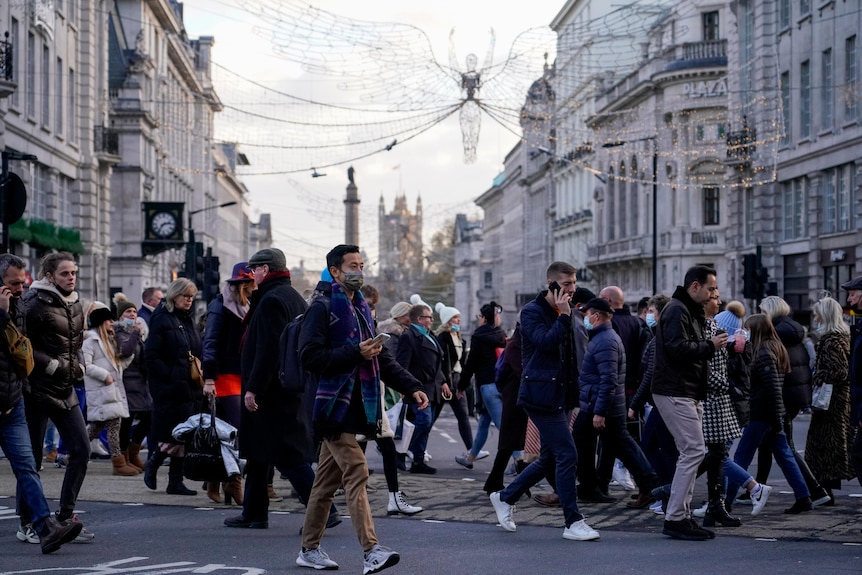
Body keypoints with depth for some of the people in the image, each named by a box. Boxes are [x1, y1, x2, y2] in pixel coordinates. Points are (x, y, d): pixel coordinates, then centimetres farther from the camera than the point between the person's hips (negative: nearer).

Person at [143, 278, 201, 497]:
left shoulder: (189, 320, 17)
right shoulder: (161, 320, -7)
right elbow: (151, 356, -13)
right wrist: (170, 376, -18)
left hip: (191, 389, 8)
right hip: (170, 390, -8)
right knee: (172, 436, -7)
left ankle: (176, 481, 13)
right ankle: (152, 464, 18)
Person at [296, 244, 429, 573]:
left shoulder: (361, 309, 19)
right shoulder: (322, 308, -7)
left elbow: (382, 359, 20)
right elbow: (310, 357, -17)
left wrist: (411, 387, 9)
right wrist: (355, 353, -21)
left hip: (353, 406, 8)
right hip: (333, 404, -8)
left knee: (327, 480, 12)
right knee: (356, 473, -15)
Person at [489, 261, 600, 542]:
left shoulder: (563, 314, 16)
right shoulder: (532, 312, -8)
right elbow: (545, 342, -24)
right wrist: (563, 317, -20)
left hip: (559, 397, 9)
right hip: (542, 395, -9)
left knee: (549, 458, 13)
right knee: (567, 455, -11)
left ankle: (505, 497, 29)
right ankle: (573, 523, -6)